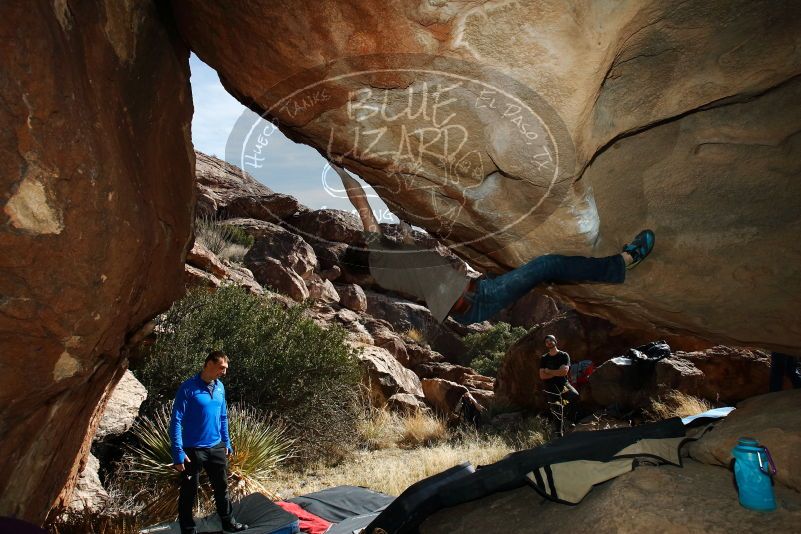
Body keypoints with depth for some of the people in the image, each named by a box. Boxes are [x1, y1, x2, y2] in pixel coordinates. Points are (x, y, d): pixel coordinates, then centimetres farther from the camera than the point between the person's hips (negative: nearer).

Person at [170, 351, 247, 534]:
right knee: (189, 493, 8)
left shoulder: (220, 387, 4)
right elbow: (176, 421, -16)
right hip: (193, 450, -6)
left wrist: (227, 443, 15)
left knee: (222, 487, 18)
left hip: (216, 448, 6)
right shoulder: (188, 388, -16)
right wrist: (178, 452, -20)